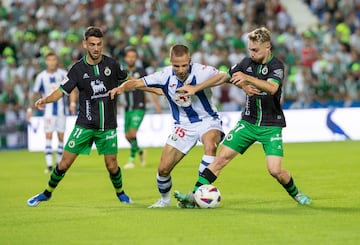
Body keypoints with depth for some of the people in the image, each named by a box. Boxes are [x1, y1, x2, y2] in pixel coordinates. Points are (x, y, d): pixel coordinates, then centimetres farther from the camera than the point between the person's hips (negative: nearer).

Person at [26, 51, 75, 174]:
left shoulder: (63, 74, -3)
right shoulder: (41, 76, -2)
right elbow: (35, 94, 6)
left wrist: (72, 104, -16)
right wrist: (30, 109, 3)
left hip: (61, 110, 1)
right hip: (49, 111, -1)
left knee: (61, 137, 4)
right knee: (48, 136, -11)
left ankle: (60, 164, 16)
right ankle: (49, 165, -13)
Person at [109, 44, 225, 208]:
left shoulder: (201, 72, -22)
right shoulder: (165, 76, -12)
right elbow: (137, 83, -9)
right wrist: (121, 88, -28)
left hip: (207, 120, -3)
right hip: (183, 125, 3)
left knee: (210, 146, -38)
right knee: (163, 169, 0)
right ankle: (164, 199, 31)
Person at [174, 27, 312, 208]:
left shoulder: (276, 66, -13)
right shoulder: (247, 62, 3)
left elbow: (272, 88, -34)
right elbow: (223, 77, 14)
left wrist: (247, 78, -44)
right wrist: (195, 88, 14)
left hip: (271, 126, -4)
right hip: (248, 122, 4)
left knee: (275, 170, -14)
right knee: (222, 157, -7)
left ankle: (295, 194, 15)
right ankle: (195, 196, -8)